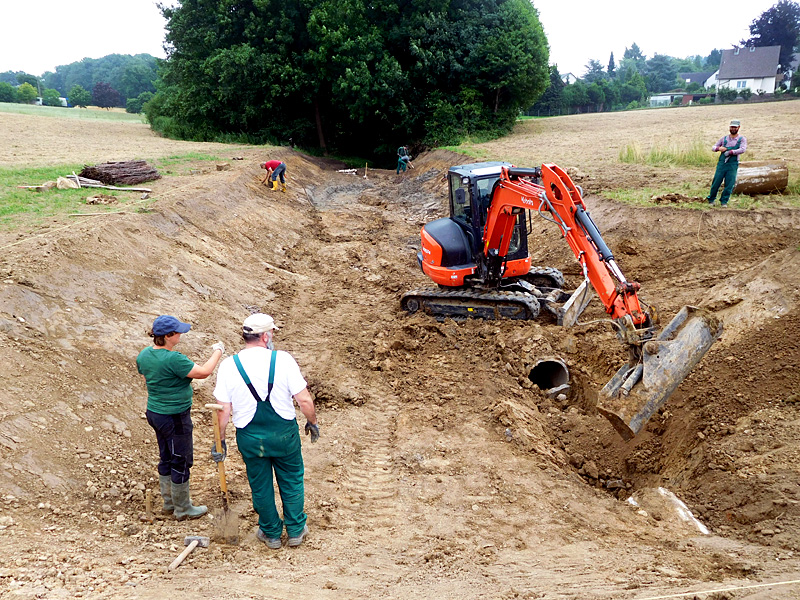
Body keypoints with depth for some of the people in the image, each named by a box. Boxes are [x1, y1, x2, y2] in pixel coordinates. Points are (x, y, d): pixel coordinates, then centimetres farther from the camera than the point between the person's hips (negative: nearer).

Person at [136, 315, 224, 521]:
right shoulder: (173, 359, -28)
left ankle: (169, 501, 37)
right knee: (181, 462, 7)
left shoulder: (144, 355, -1)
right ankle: (182, 509, 21)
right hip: (175, 418, -9)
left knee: (166, 458, 22)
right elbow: (203, 372, -24)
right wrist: (218, 352, -9)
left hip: (154, 413, 9)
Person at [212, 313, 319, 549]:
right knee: (291, 482, 19)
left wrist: (220, 441, 7)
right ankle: (296, 531, 32)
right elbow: (304, 399, -12)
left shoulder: (229, 365, -9)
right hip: (284, 432, -1)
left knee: (261, 487, 19)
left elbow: (224, 410, -5)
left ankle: (271, 534, 34)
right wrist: (312, 422, 5)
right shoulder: (282, 359, -14)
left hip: (250, 438, 1)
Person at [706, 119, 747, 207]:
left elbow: (743, 149, -11)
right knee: (716, 182, 0)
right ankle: (711, 199, 15)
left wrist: (730, 152, -16)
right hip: (722, 163, 2)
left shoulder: (742, 139, 6)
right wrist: (719, 148, -8)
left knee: (729, 184, -4)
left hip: (733, 164, -2)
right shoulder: (724, 138, 13)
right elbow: (713, 148, 15)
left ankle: (724, 201, 8)